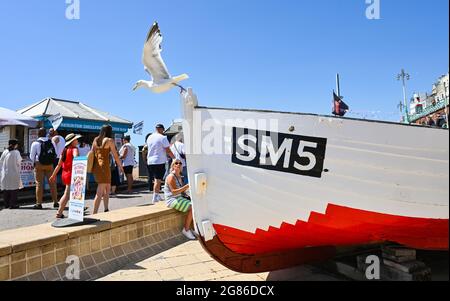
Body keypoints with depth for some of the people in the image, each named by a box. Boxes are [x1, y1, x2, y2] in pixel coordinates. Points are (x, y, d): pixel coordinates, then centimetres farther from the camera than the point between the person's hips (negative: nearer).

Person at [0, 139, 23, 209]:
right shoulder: (16, 152, -9)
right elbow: (19, 162, -7)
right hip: (14, 173, -4)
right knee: (14, 189, 2)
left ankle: (6, 204, 17)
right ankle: (13, 204, 0)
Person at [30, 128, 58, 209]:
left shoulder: (35, 143, -5)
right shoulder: (51, 142, 2)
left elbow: (32, 156, 0)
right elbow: (56, 154, 6)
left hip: (39, 165, -2)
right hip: (50, 165, 2)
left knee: (39, 184, 3)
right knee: (52, 183, 8)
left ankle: (39, 203, 5)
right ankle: (55, 202, 11)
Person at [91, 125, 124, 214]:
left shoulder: (96, 140, 12)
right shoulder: (109, 140, -6)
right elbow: (115, 156, -4)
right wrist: (120, 166, 8)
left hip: (96, 166, 7)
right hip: (104, 166, -7)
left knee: (107, 188, 20)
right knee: (100, 192, -5)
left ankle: (106, 210, 26)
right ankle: (94, 213, -6)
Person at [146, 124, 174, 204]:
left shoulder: (149, 137, 12)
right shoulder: (162, 138, -10)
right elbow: (168, 150, -11)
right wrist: (174, 157, -1)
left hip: (150, 161, 8)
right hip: (160, 161, -7)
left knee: (156, 179, 16)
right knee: (158, 180, -3)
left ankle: (157, 196, 21)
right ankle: (155, 198, -3)